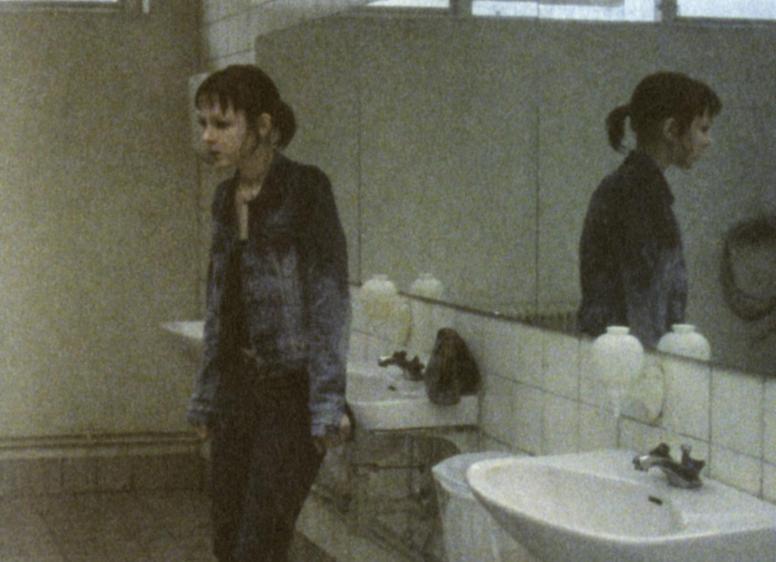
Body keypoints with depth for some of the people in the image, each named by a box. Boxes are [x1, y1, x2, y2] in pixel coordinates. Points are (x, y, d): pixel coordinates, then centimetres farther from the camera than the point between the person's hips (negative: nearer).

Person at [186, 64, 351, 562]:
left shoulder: (305, 189, -11)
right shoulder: (226, 198, 11)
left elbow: (330, 298, -14)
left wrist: (328, 403, -19)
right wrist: (206, 396, 18)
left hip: (291, 390, -7)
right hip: (236, 389, 7)